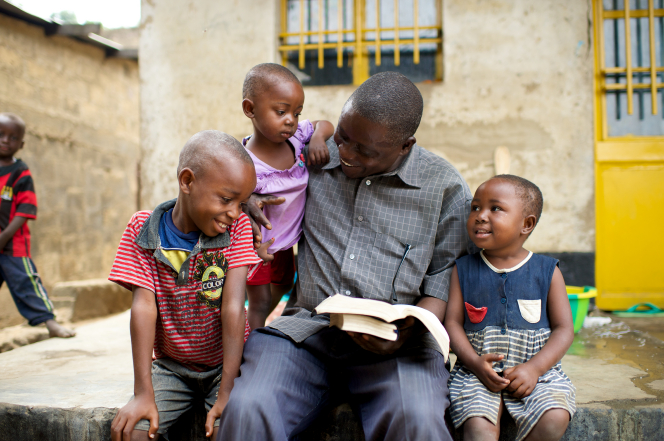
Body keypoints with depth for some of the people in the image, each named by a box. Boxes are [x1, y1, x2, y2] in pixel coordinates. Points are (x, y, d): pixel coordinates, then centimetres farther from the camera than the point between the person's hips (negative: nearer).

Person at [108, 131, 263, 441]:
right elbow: (144, 307, -15)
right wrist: (143, 393, -22)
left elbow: (233, 308, -19)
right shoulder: (143, 230, -9)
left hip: (225, 363, -1)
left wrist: (226, 393, -24)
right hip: (171, 365, 1)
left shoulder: (238, 227, -11)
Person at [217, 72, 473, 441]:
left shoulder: (447, 189, 3)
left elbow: (444, 282, 3)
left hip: (396, 345, -1)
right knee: (248, 409, -27)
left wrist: (406, 334, -15)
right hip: (305, 329, 2)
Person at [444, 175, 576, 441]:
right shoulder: (463, 269, 8)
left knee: (554, 419, -26)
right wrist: (476, 363, -13)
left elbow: (564, 329, 3)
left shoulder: (547, 271, 5)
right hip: (477, 371, 0)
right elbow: (452, 322, 4)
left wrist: (534, 368, -12)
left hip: (536, 370, 1)